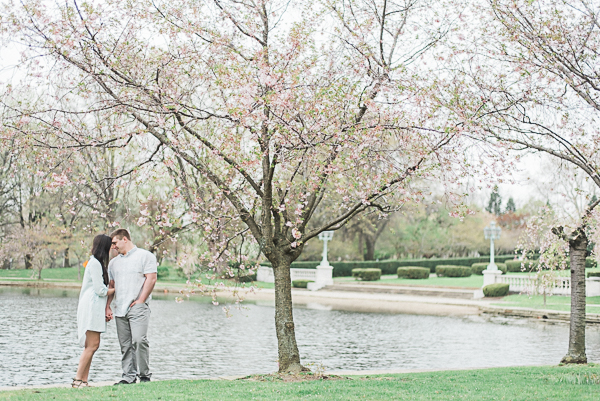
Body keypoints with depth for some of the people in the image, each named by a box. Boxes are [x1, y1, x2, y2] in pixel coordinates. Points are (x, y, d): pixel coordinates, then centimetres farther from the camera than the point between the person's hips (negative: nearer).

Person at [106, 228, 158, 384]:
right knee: (125, 344, 4)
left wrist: (140, 301, -11)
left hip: (137, 307, -6)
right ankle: (129, 376, 7)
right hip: (120, 309, 6)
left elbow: (151, 278, -6)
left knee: (139, 340, -16)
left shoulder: (145, 256, 2)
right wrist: (107, 306, 11)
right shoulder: (114, 262, 22)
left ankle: (145, 375, -6)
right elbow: (111, 285, 22)